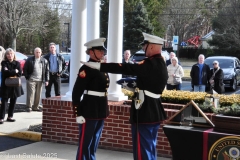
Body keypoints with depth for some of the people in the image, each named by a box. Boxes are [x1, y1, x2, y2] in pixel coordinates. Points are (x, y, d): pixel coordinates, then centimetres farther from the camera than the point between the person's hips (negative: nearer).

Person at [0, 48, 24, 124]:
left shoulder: (17, 63, 6)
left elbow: (19, 74, -4)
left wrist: (10, 73, -13)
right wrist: (15, 71, -11)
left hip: (15, 85, 4)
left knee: (13, 102, 9)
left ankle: (10, 116, 19)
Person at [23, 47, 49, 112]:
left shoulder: (44, 61, 7)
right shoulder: (29, 60, 1)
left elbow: (47, 71, 8)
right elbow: (25, 69, 5)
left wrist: (46, 80, 2)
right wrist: (27, 77, -2)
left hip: (40, 80, 3)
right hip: (31, 80, -3)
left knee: (38, 95, 7)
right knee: (30, 94, -5)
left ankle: (35, 107, 17)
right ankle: (29, 107, 2)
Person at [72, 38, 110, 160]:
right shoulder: (87, 68, -13)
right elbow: (76, 92, -16)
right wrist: (78, 113, -19)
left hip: (101, 111, 8)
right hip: (89, 111, -8)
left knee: (94, 144, 16)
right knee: (85, 144, 0)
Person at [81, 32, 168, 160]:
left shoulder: (151, 64, -19)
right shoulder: (160, 64, 10)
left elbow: (126, 68, -25)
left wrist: (98, 66, -24)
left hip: (145, 113, -10)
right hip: (154, 112, 10)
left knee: (142, 150, -1)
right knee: (149, 148, 18)